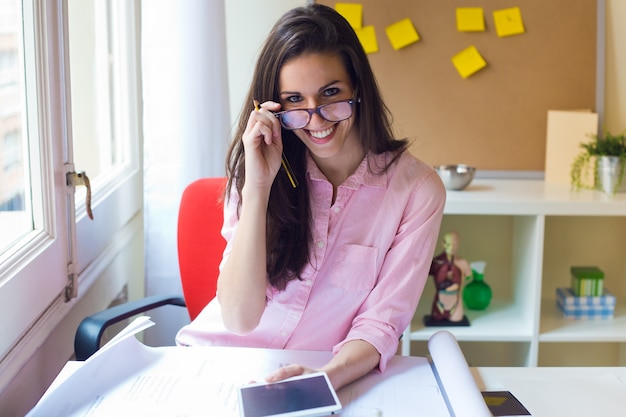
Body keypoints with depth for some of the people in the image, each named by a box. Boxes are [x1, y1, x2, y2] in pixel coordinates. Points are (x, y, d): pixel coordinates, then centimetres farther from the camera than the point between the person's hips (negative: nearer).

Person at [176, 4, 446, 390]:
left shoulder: (416, 189, -8)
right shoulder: (258, 168, -4)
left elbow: (380, 325, -9)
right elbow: (239, 318, -13)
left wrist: (323, 379, -28)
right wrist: (257, 186, -21)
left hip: (338, 372, 0)